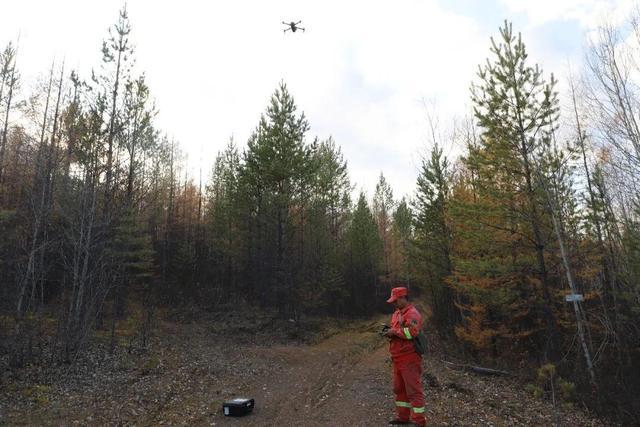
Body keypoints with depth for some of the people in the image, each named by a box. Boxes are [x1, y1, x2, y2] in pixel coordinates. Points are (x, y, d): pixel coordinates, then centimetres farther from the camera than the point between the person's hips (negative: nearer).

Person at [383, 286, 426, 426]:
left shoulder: (412, 313, -15)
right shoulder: (397, 313, 14)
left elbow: (412, 331, -29)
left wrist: (394, 332, -20)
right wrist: (389, 332, 0)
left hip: (409, 360, -10)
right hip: (398, 359, 10)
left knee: (414, 390, -1)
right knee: (399, 389, 18)